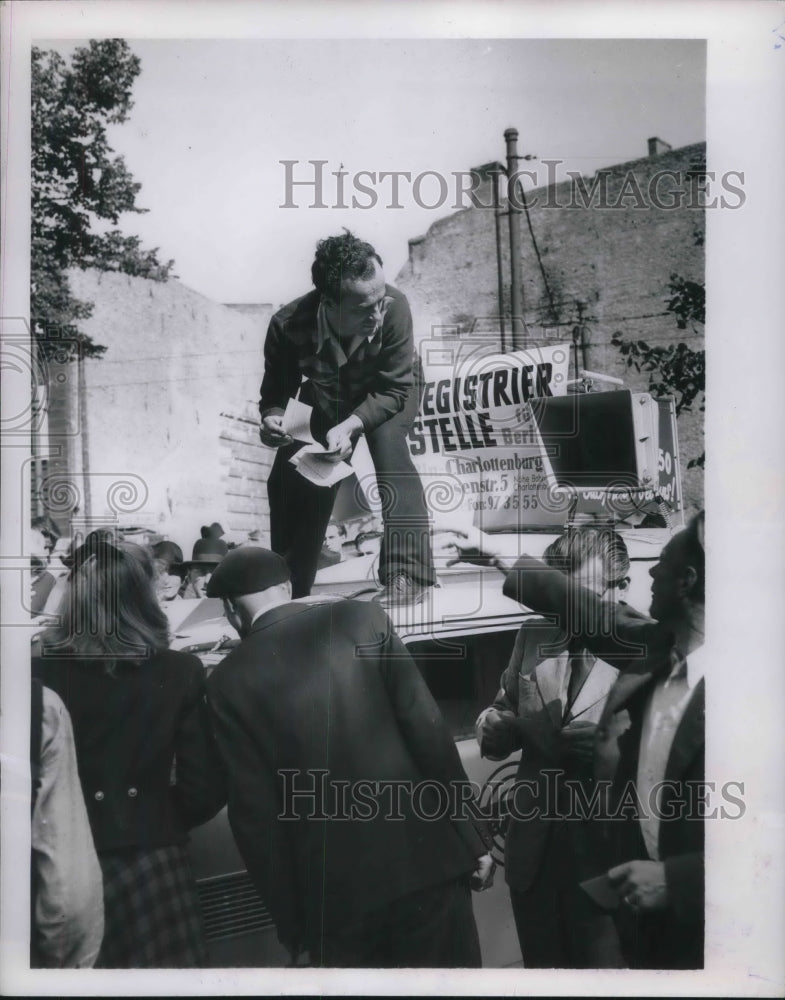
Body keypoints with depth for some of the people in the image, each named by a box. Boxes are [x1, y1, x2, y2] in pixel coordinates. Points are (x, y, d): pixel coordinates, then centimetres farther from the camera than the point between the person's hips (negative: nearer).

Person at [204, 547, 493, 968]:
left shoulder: (230, 681, -1)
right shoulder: (362, 617, -1)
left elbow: (254, 813, -2)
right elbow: (427, 728, -4)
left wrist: (289, 917, 7)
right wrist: (470, 835, 3)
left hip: (332, 893, 0)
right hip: (424, 857, 1)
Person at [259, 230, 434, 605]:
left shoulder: (394, 307, -37)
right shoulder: (289, 326, -33)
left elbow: (394, 389, -28)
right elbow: (276, 391, -17)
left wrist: (350, 425, -43)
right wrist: (272, 418, -39)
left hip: (385, 397, -2)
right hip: (324, 402, 2)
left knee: (388, 442, -32)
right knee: (289, 484, 0)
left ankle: (408, 574, -30)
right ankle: (286, 590, 22)